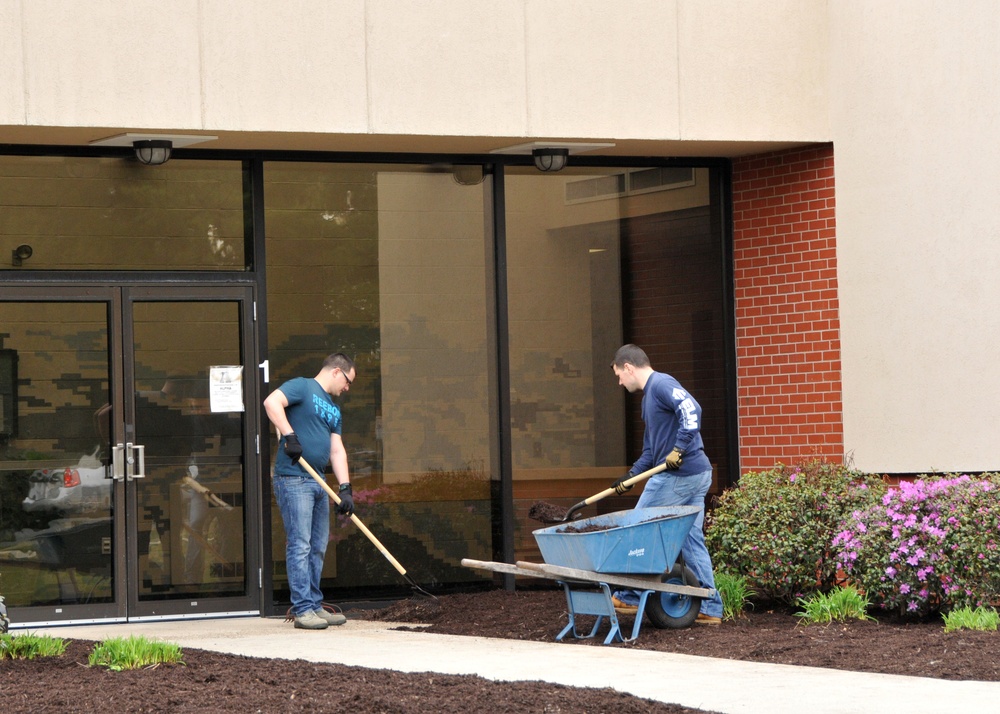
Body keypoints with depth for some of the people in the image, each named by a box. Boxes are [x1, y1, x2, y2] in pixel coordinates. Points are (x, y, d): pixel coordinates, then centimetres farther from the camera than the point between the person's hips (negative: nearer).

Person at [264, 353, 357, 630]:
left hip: (318, 482, 9)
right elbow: (271, 402, -20)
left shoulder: (333, 409, 22)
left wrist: (345, 488, 5)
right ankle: (303, 610, -9)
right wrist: (289, 436, -23)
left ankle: (315, 605, 18)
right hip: (293, 479, -9)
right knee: (299, 545, -9)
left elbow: (337, 451, 16)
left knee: (318, 547, 11)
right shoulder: (302, 387, -3)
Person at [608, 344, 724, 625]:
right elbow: (651, 449, 26)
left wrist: (679, 449, -27)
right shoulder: (649, 396, 22)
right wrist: (631, 475, 16)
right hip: (698, 475, 10)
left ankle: (630, 598, 9)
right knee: (692, 541, 10)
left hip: (677, 476, -10)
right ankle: (710, 609, 10)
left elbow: (691, 410, -27)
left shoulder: (661, 384, -10)